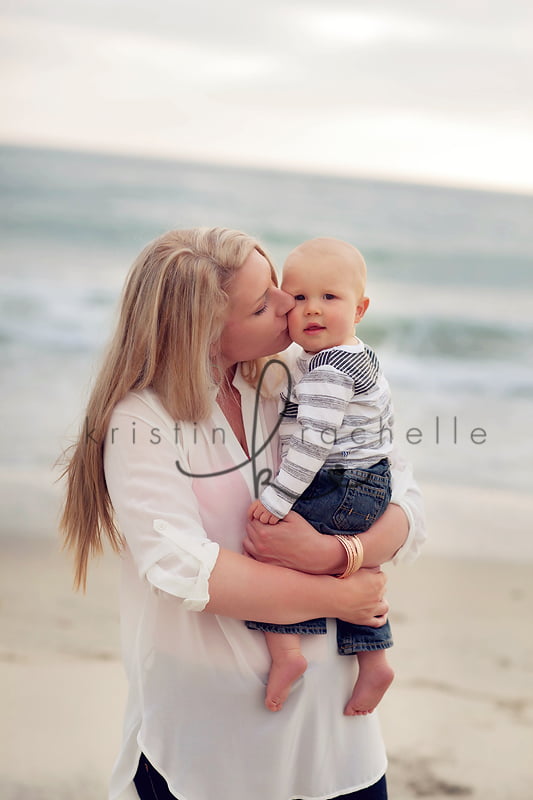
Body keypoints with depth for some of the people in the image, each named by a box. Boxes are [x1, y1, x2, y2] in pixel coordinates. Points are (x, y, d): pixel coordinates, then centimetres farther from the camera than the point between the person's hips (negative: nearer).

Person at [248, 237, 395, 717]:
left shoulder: (327, 370, -19)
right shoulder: (362, 358, 13)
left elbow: (314, 443, -26)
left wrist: (278, 499, -26)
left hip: (339, 489, -11)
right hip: (371, 485, 11)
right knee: (353, 573, 21)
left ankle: (285, 650, -14)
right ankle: (372, 660, 26)